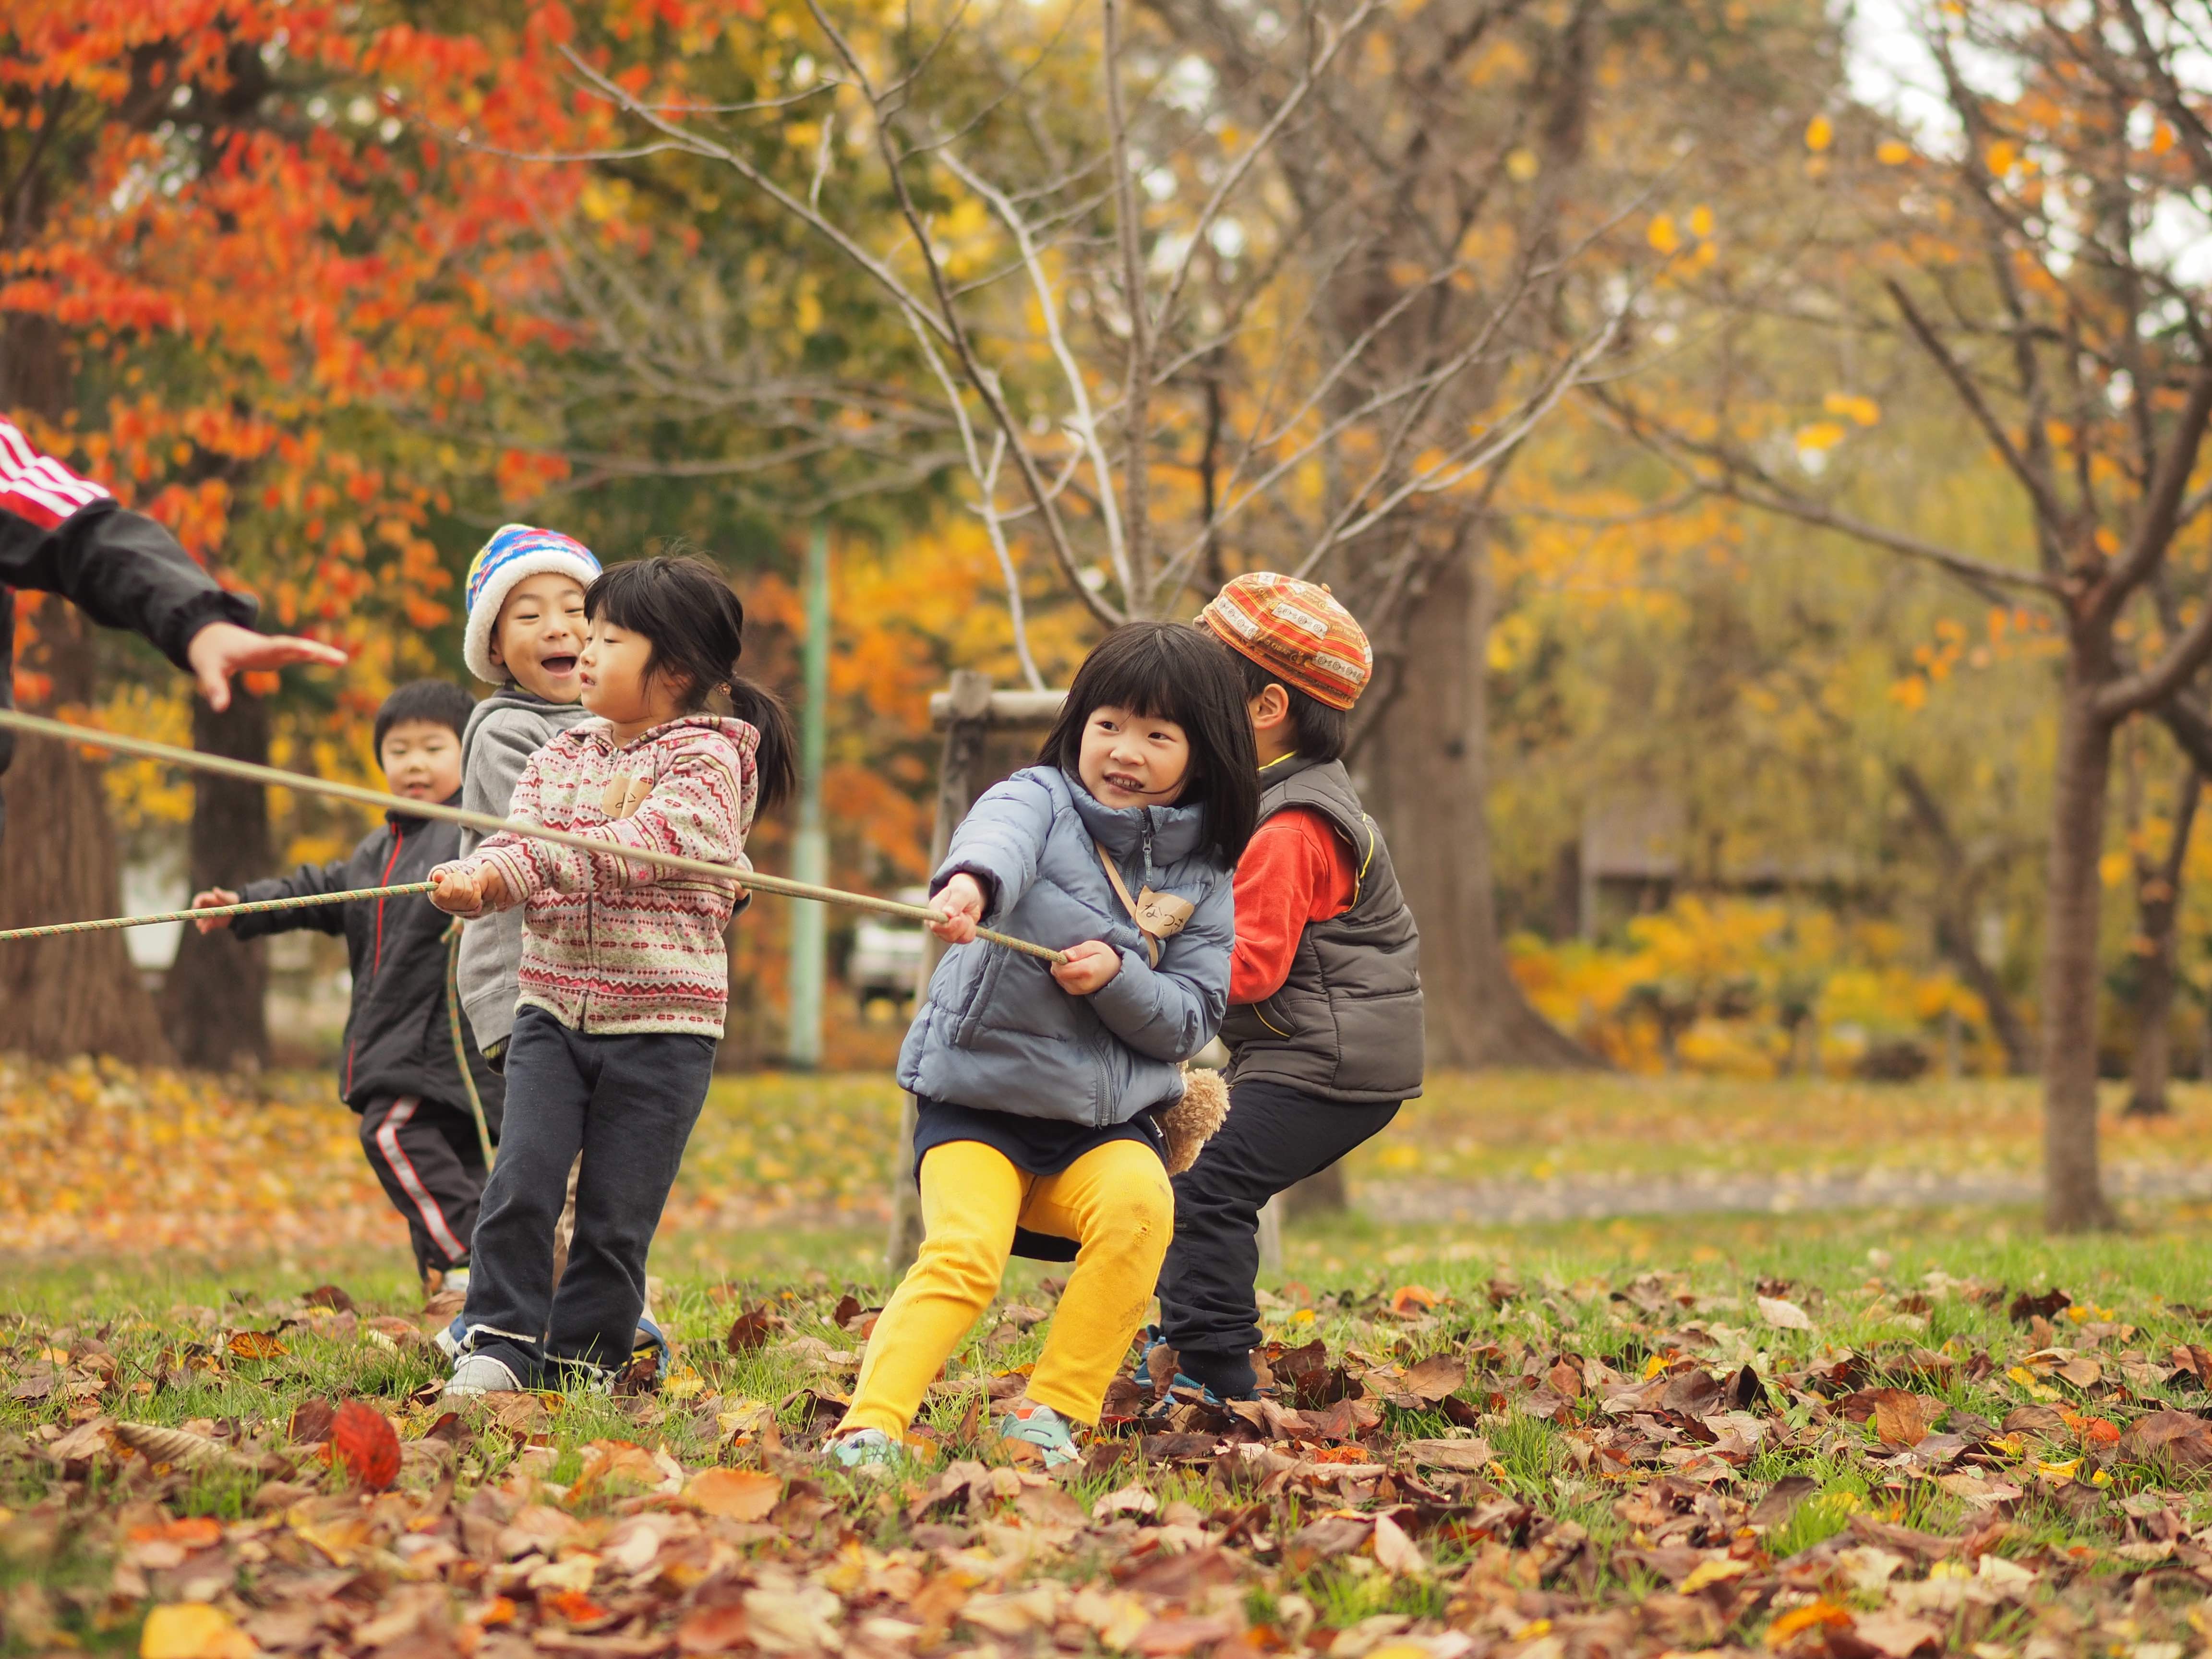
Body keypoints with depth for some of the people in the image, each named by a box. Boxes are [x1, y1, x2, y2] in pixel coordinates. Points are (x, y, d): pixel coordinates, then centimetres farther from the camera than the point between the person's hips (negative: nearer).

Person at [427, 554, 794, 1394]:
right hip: (553, 1007, 4)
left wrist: (524, 864, -30)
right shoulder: (562, 756, 12)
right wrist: (477, 878, -24)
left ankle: (579, 1364, 14)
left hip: (661, 1021, -4)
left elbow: (640, 845, -21)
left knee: (616, 1214, 1)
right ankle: (497, 1347, -1)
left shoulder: (705, 760, -5)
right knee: (521, 1182, -10)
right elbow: (521, 840, 0)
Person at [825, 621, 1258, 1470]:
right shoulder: (1039, 799, -1)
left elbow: (1189, 1022, 3)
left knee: (1139, 1205, -28)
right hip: (978, 1094, -2)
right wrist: (968, 883, -51)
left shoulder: (1203, 882, 7)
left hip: (1107, 1119, 2)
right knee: (963, 1252, -25)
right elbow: (1000, 837, -26)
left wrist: (1118, 979, -18)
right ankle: (869, 1426, -24)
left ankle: (1051, 1410, -17)